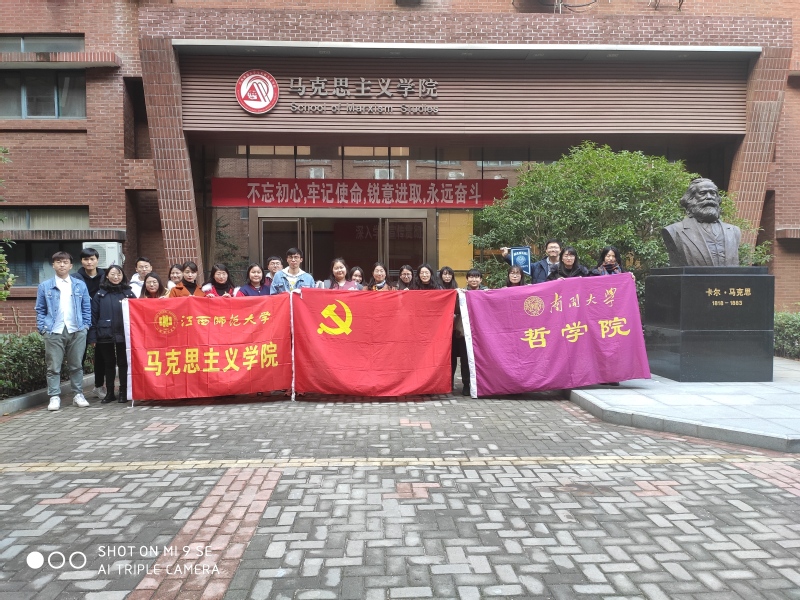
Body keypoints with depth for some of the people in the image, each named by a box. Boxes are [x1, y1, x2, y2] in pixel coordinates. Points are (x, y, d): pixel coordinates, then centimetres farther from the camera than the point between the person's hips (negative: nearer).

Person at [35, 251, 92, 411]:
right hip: (54, 332, -1)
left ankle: (78, 395, 15)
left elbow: (86, 308, 10)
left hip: (77, 331, 1)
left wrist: (86, 325, 1)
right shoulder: (45, 286, 6)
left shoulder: (80, 285, 9)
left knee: (76, 366, 7)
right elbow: (40, 310, 8)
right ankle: (54, 397, 7)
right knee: (54, 367, 1)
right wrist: (43, 328, -2)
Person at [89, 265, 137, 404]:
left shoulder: (128, 293, 4)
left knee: (123, 363, 6)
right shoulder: (100, 294, 4)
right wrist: (93, 336, -2)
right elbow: (94, 316, 3)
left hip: (124, 335, -1)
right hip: (105, 335, 1)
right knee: (109, 364, 10)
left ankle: (123, 392, 14)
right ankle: (110, 393, 19)